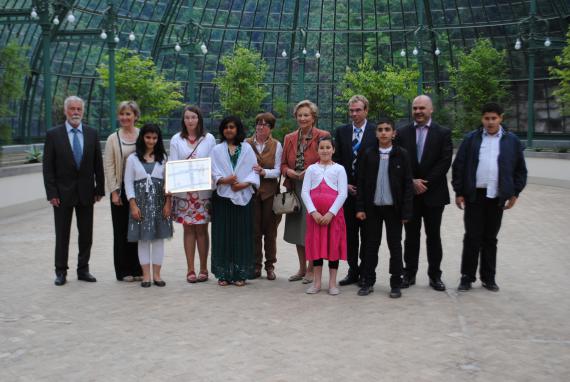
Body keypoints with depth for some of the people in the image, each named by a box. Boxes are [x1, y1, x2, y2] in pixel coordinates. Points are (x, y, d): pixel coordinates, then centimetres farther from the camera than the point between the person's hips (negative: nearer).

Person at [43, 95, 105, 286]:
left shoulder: (92, 134, 4)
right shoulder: (53, 134, -3)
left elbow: (98, 164, 6)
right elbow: (48, 167, -4)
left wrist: (99, 189, 2)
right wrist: (52, 193, -10)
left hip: (86, 192, 2)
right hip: (63, 192, -2)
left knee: (86, 234, 7)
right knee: (62, 234, 5)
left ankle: (83, 269, 19)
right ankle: (61, 272, 14)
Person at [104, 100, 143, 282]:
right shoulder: (113, 139, 3)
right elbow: (109, 167, 0)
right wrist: (114, 191, -7)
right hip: (121, 190, -1)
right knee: (122, 230, 4)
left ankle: (138, 269, 15)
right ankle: (124, 271, 13)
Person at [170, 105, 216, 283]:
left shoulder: (209, 138, 5)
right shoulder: (176, 140, 8)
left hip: (203, 190, -1)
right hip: (183, 190, 1)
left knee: (201, 229, 1)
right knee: (188, 229, 3)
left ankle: (203, 269, 10)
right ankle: (190, 269, 9)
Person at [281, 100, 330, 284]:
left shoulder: (323, 136, -4)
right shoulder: (289, 138, 11)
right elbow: (283, 164, 15)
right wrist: (288, 171, -7)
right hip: (295, 189, 5)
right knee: (297, 230, 10)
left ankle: (311, 269, 9)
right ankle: (301, 268, 21)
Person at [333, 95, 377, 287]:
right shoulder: (341, 132, 8)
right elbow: (336, 161, 7)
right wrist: (344, 184, -3)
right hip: (347, 190, 3)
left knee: (367, 234, 3)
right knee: (350, 233, 8)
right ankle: (353, 270, 17)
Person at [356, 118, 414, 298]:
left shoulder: (402, 154, -2)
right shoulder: (368, 155, 3)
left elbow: (408, 184, -3)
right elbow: (361, 182, 4)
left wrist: (406, 211, -8)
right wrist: (360, 208, -2)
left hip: (393, 208, -1)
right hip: (372, 207, 2)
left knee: (395, 246, 6)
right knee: (371, 245, 8)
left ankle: (396, 284, 15)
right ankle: (368, 281, 17)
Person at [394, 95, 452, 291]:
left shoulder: (443, 133, 0)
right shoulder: (402, 133, 4)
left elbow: (445, 162, -7)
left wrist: (425, 182, -12)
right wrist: (412, 182, -11)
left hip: (434, 193, -1)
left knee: (433, 235, 7)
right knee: (411, 235, 8)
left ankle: (435, 275, 15)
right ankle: (409, 273, 16)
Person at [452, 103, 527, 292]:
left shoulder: (512, 141, 5)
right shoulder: (471, 139, 2)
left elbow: (520, 169, 9)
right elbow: (458, 166, 2)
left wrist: (515, 193, 3)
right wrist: (459, 192, -2)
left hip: (497, 197, 1)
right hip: (474, 195, -1)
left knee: (490, 238, 10)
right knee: (472, 237, 1)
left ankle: (488, 277, 19)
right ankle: (467, 277, 9)